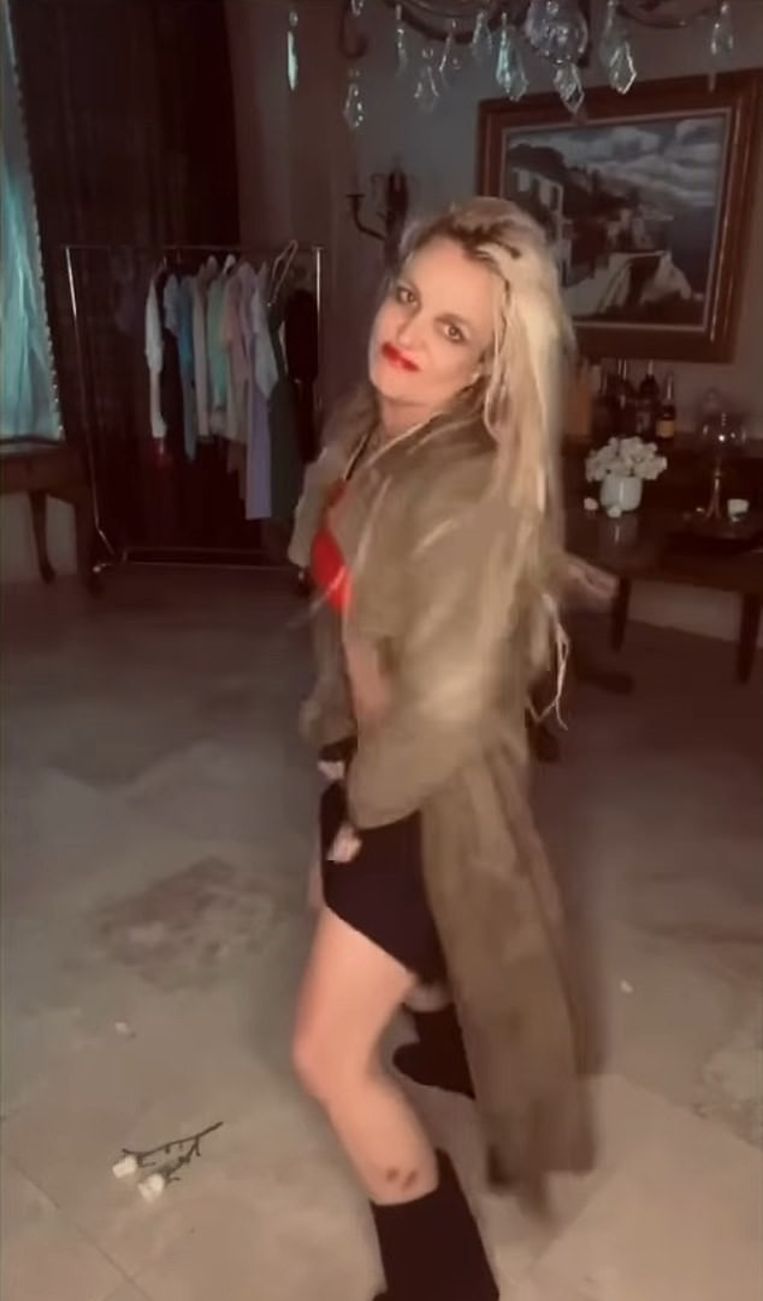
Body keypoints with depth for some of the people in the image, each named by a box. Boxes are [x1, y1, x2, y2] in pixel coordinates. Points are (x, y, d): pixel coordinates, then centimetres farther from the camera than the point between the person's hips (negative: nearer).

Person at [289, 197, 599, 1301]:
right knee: (392, 943, 33)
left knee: (328, 1057, 2)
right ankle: (457, 1054, 66)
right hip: (372, 752, 9)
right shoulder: (368, 425, -3)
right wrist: (335, 730, 12)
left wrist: (361, 809, -13)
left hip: (431, 789, -9)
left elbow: (446, 703, -28)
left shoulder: (475, 492, -31)